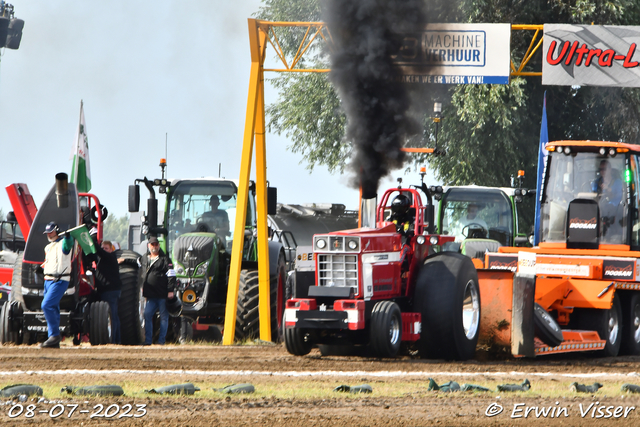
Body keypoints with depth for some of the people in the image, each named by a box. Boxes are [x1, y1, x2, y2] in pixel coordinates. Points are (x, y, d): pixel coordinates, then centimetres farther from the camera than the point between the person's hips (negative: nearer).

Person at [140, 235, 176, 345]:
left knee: (164, 317, 2)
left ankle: (161, 340, 6)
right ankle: (148, 340, 4)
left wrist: (170, 290, -15)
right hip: (150, 295, 5)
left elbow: (171, 275, -9)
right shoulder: (144, 258, 13)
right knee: (147, 315, -1)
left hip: (162, 294, -5)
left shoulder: (164, 259, -4)